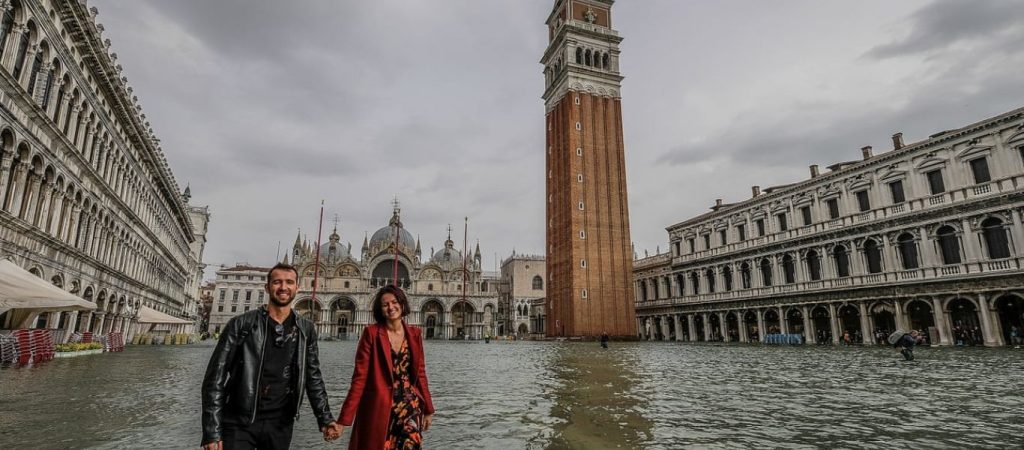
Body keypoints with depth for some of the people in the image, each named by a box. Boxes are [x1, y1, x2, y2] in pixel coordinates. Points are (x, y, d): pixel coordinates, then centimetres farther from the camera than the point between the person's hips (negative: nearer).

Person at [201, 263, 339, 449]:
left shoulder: (306, 330, 3)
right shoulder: (241, 324, -6)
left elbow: (313, 377, 7)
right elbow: (216, 377, -6)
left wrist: (325, 419, -1)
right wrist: (211, 432, -11)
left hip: (280, 424, 3)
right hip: (239, 423, -2)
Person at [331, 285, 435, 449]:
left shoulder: (415, 334, 4)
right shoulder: (371, 333, -8)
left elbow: (420, 373, 10)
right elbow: (360, 377, -10)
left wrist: (428, 409, 10)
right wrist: (344, 419, -14)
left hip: (410, 405, 3)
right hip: (378, 408, -3)